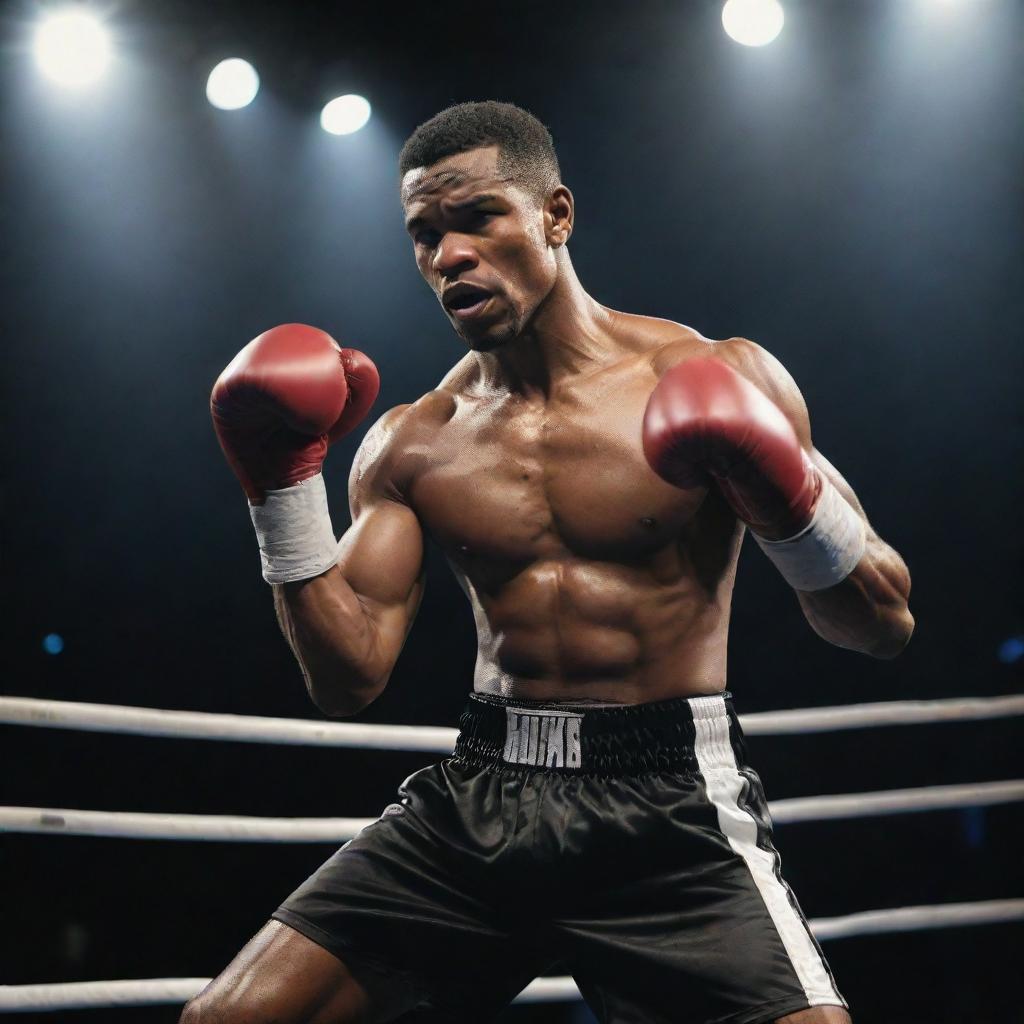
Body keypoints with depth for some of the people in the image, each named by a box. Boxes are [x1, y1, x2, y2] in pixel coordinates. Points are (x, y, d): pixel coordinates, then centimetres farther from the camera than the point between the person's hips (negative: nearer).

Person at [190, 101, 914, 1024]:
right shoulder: (410, 446, 9)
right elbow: (349, 679, 4)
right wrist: (281, 488, -3)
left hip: (671, 809, -3)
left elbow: (883, 625, -1)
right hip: (476, 798, 4)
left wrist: (787, 504, -20)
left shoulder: (714, 385, -1)